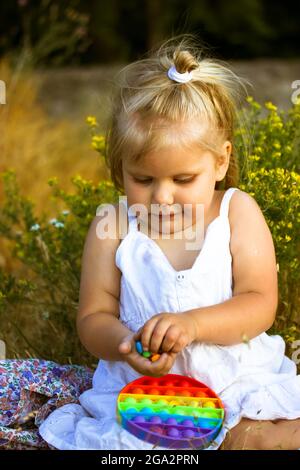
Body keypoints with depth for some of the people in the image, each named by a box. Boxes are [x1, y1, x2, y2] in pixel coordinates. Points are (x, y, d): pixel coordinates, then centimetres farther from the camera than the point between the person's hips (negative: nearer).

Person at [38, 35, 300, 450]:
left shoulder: (237, 212, -4)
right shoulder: (111, 229, -4)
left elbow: (260, 304, -9)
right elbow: (93, 316, 0)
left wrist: (193, 323, -27)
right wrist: (124, 343, -23)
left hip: (241, 381, 0)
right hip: (141, 390, 1)